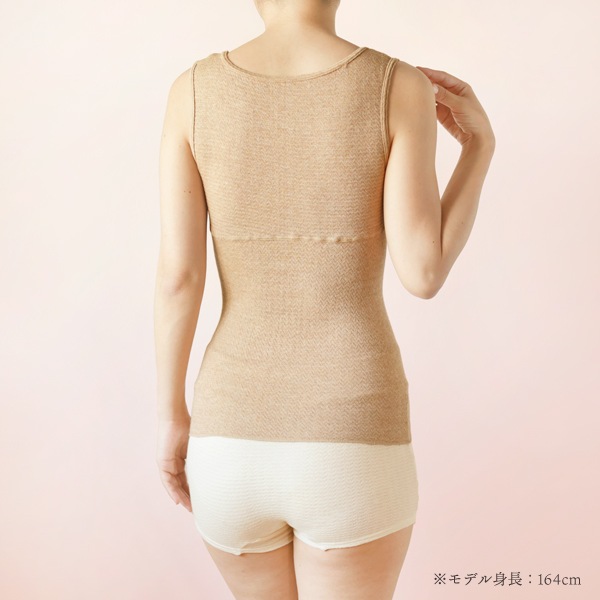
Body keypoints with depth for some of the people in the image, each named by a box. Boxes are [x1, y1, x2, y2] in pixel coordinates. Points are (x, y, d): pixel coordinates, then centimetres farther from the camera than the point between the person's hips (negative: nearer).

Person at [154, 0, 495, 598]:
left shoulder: (193, 91, -2)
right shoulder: (402, 86, -6)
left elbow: (176, 275, -6)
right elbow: (424, 274, -10)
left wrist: (172, 417, 8)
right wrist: (480, 145, 8)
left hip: (234, 439, 3)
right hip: (351, 447, -2)